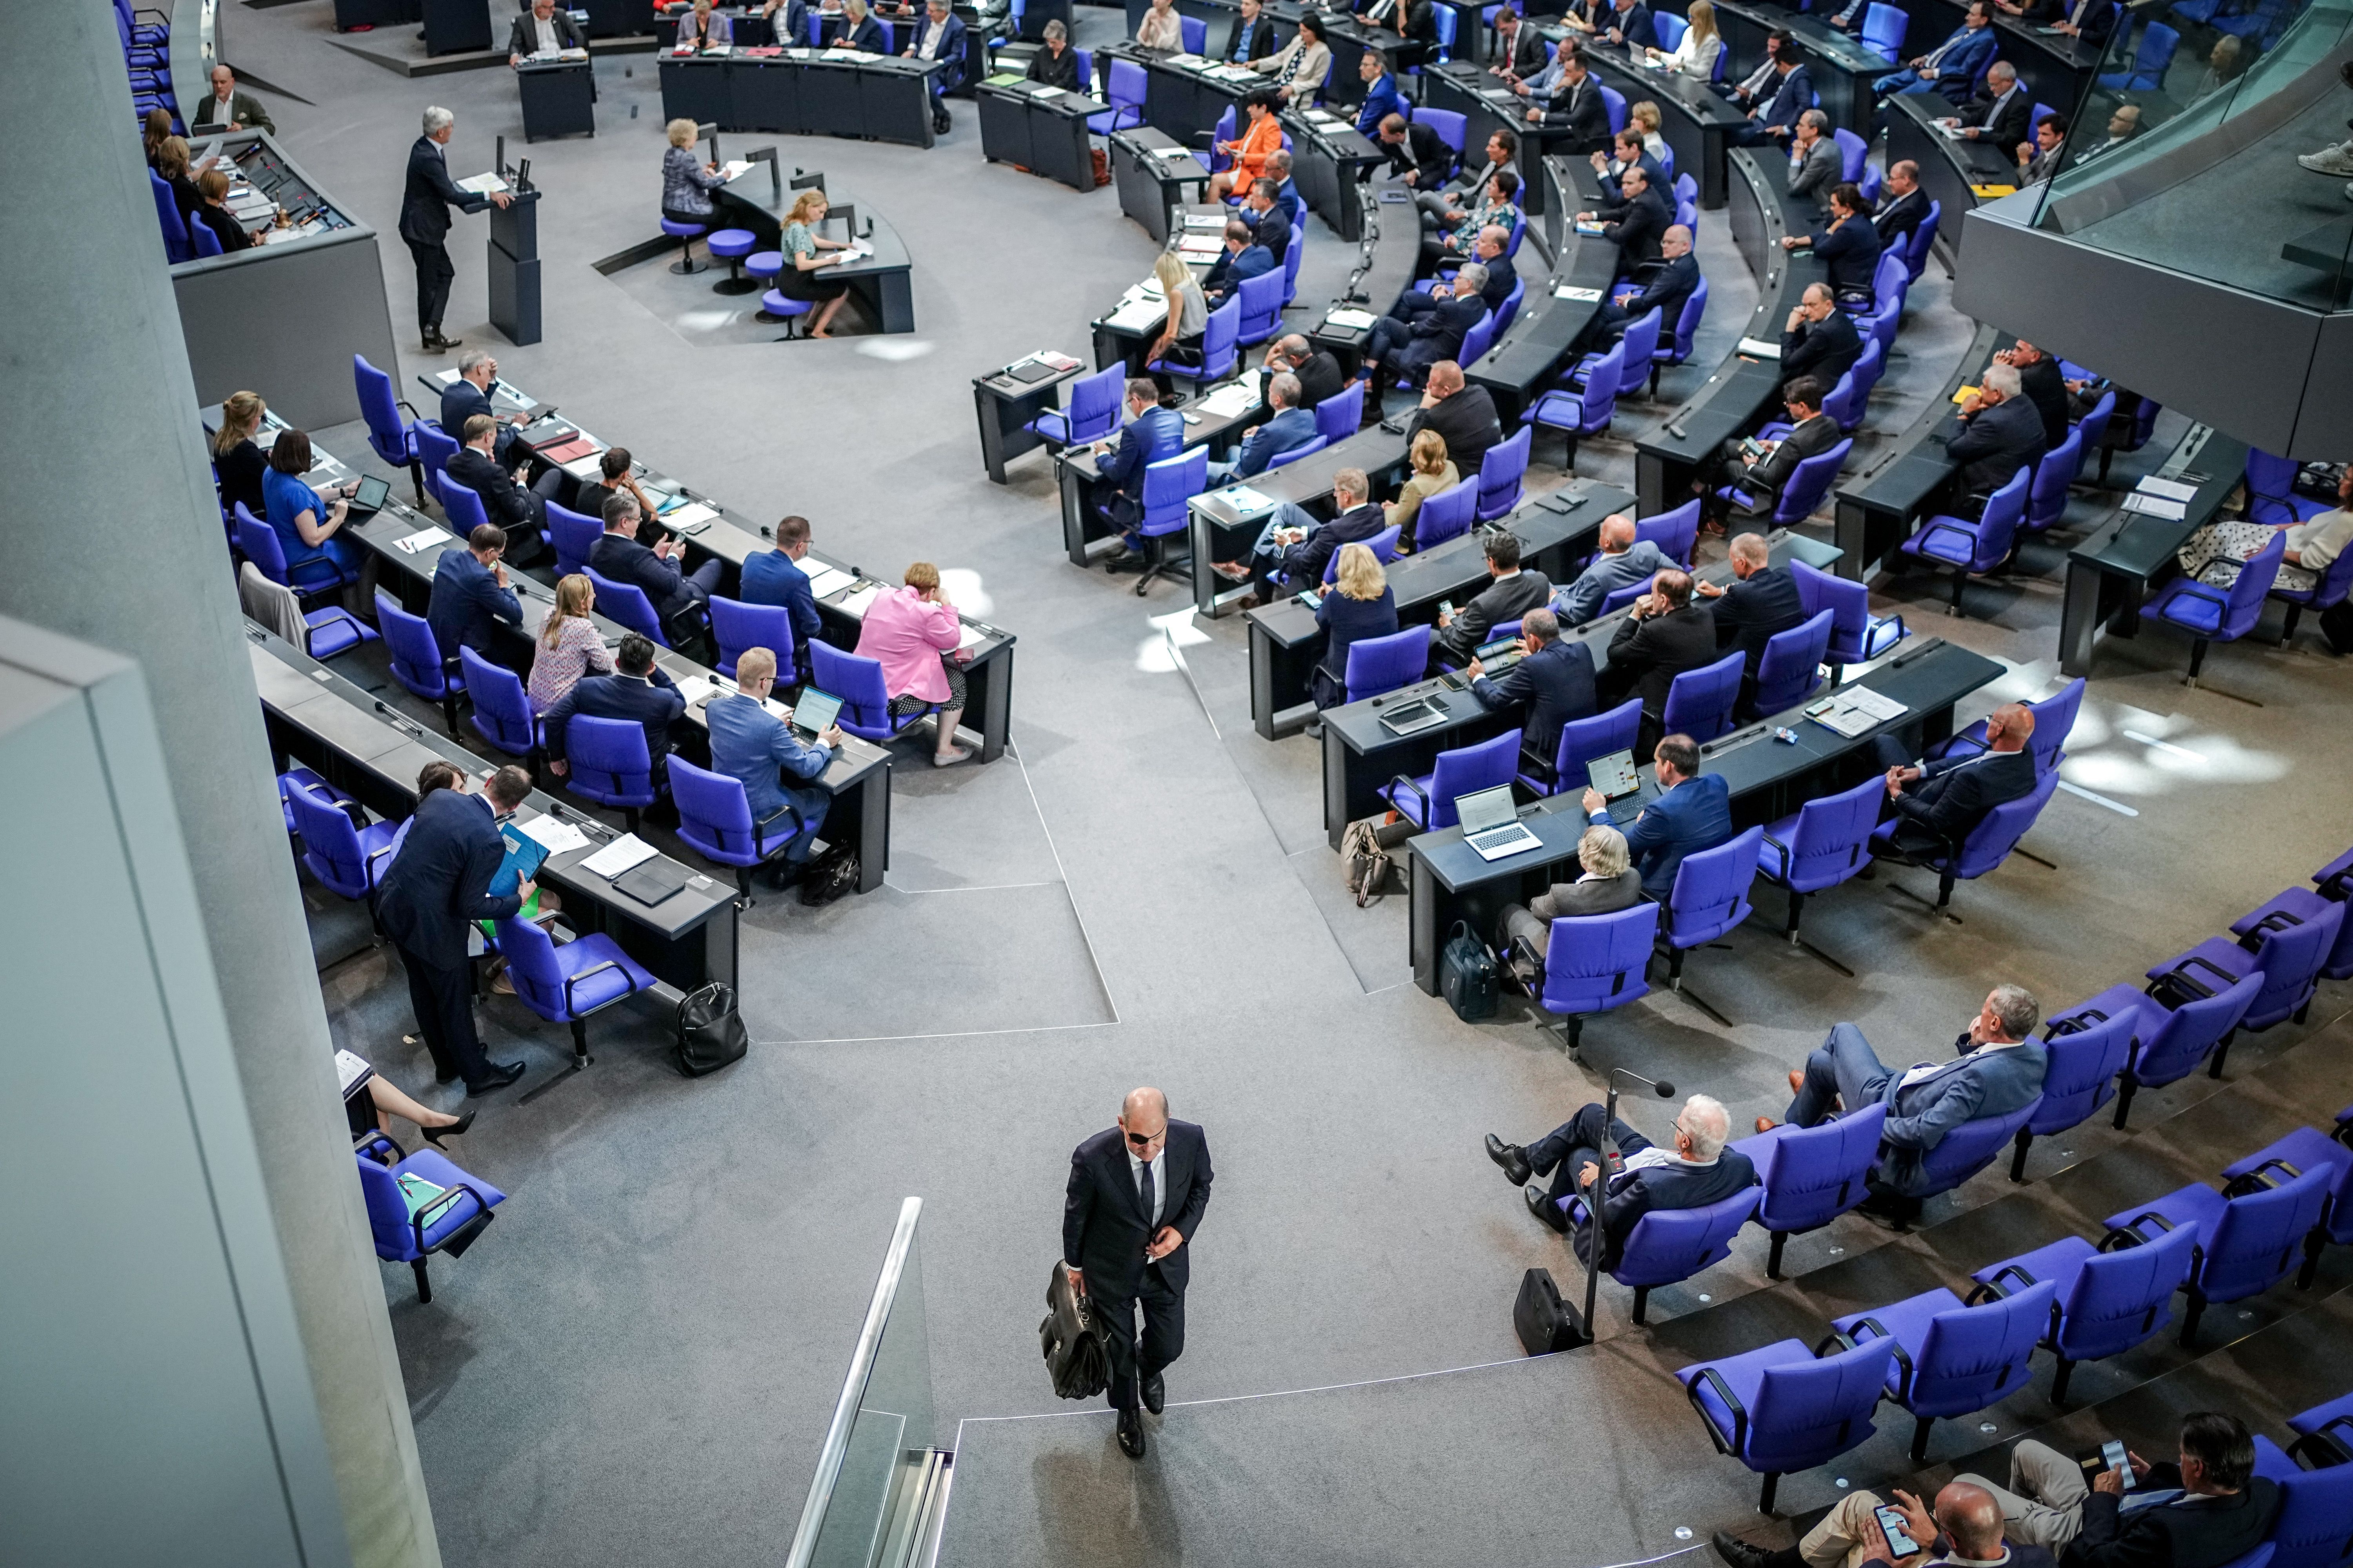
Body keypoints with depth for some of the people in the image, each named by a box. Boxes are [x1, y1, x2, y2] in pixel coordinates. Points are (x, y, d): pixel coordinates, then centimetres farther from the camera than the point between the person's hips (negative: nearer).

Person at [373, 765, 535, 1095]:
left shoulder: (438, 797, -5)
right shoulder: (490, 842, -26)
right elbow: (471, 907, -21)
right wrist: (519, 900, -6)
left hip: (390, 903, 8)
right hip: (429, 924, -8)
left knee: (423, 990, 26)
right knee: (455, 1000, 15)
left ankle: (447, 1062, 48)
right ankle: (477, 1074, 37)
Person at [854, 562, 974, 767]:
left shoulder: (882, 596, -1)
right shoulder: (926, 613, -21)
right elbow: (953, 640, -6)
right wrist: (946, 604, 3)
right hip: (896, 700, -7)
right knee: (956, 678, 15)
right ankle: (944, 751, 23)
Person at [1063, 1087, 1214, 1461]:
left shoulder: (1191, 1139, -26)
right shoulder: (1093, 1158, -34)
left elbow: (1200, 1187, -2)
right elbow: (1076, 1215, -12)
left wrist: (1182, 1229, -19)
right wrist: (1075, 1265, 3)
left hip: (1166, 1261, 2)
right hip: (1112, 1271, -2)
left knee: (1169, 1346, 19)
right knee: (1120, 1349, 19)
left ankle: (1149, 1367, 58)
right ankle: (1128, 1412, 51)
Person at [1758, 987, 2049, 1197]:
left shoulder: (1981, 1076, -41)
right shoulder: (2036, 1054, -16)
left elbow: (1925, 1133, -39)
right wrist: (1972, 1042, -13)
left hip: (1892, 1106, -8)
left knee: (1820, 1061, 16)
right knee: (1843, 1032, 23)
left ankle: (1792, 1131, 43)